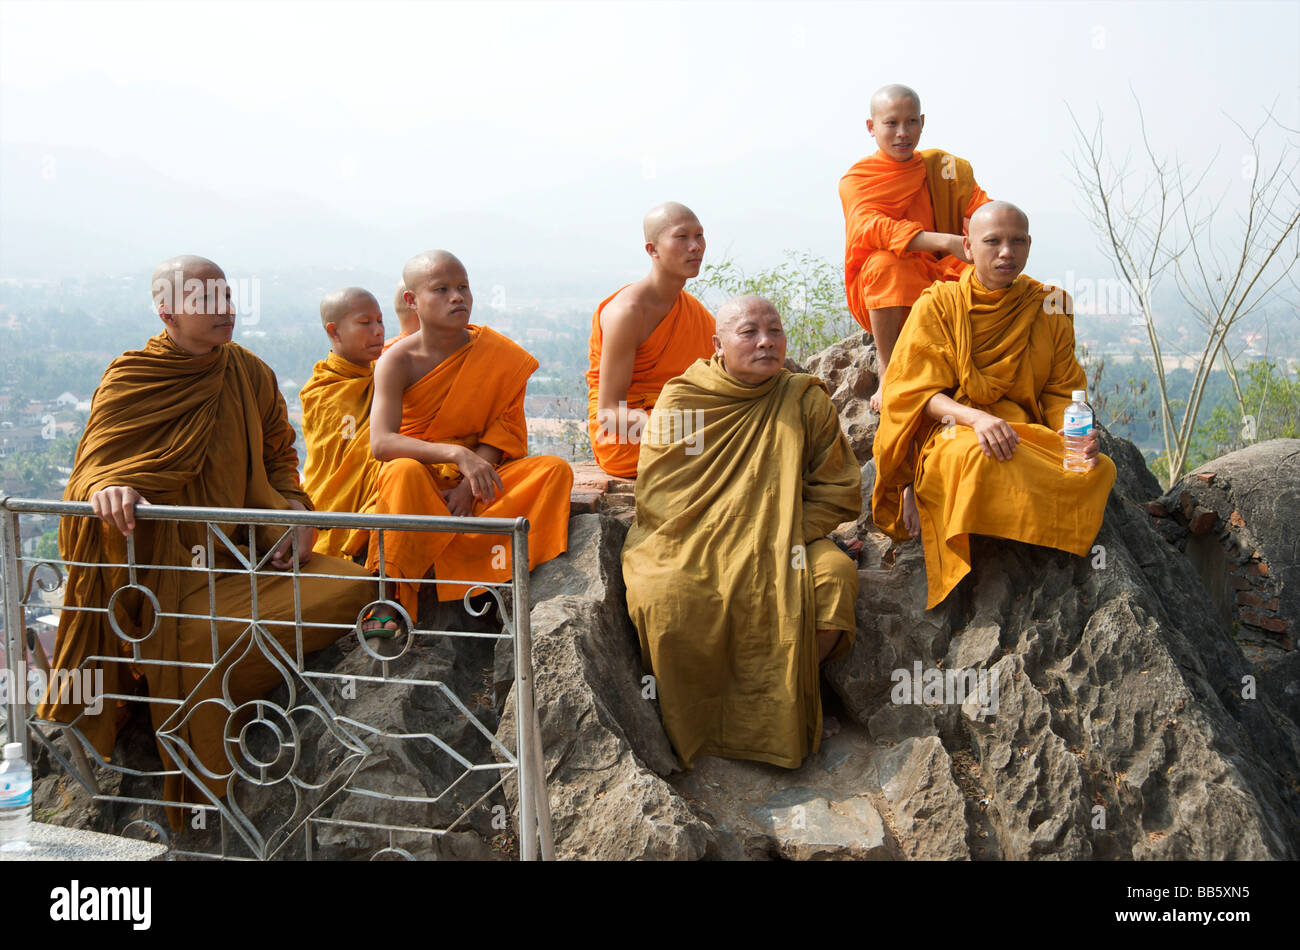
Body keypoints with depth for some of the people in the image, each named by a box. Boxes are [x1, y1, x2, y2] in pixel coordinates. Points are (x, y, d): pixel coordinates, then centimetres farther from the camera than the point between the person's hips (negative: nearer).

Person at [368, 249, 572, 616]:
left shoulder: (497, 354, -2)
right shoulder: (398, 361, -11)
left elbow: (500, 430, -4)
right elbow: (381, 442, -24)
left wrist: (470, 485, -22)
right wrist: (457, 454, -36)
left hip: (477, 477, 3)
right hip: (420, 470, -3)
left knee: (555, 469, -20)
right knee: (403, 472, -38)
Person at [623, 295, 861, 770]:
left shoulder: (806, 399, 5)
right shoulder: (681, 400, 1)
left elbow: (838, 490, 4)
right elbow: (655, 491, -2)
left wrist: (784, 539, -10)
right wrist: (702, 550, -15)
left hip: (778, 547, 2)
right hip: (688, 545, -1)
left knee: (835, 574, -28)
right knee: (666, 595, -34)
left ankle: (785, 710, -9)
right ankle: (690, 733, -10)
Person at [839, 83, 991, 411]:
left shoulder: (945, 166, 10)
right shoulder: (856, 180, -3)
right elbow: (872, 227, -23)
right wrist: (946, 242, -37)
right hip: (884, 303, -3)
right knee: (885, 263, -35)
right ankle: (887, 377, -25)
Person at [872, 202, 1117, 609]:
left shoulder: (1048, 311, 13)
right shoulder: (939, 305, 4)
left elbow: (1061, 391, 11)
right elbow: (918, 392, -5)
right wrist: (976, 417, -25)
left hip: (1027, 431, 4)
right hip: (951, 432, -3)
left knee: (1099, 470, -28)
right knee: (979, 459, -41)